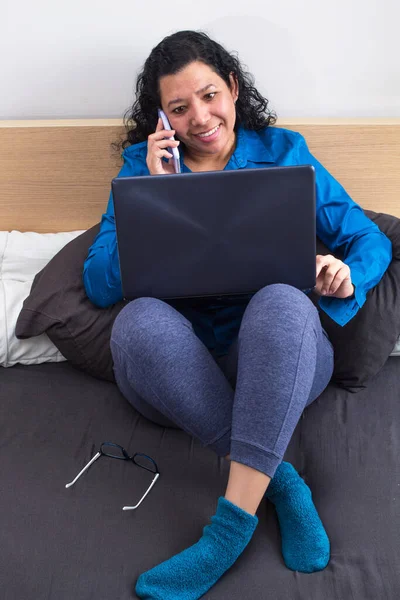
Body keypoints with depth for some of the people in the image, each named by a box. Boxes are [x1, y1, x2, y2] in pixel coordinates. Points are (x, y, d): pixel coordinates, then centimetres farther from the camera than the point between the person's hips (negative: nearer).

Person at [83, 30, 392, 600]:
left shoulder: (283, 152, 11)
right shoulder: (144, 165, 12)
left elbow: (371, 240, 10)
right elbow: (100, 285, 1)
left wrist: (347, 275, -14)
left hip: (275, 361, 0)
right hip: (177, 370, 1)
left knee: (282, 301, -33)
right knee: (139, 319, -32)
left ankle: (234, 520, -31)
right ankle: (279, 479, -22)